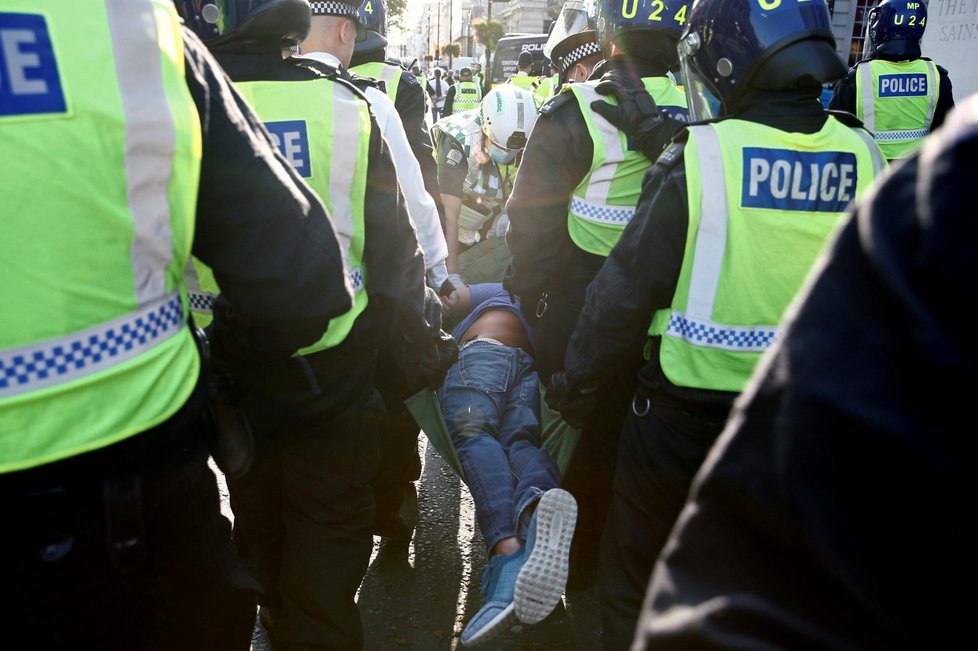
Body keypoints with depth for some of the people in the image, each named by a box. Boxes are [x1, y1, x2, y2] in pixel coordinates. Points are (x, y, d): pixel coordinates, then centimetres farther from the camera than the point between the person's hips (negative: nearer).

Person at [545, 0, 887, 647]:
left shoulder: (696, 159, -19)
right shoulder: (863, 156, -5)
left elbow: (627, 291, -16)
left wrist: (574, 385, -3)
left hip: (689, 417, -4)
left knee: (637, 580, 19)